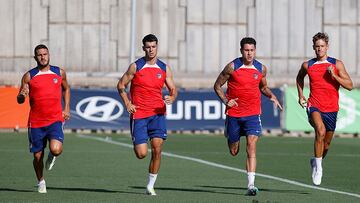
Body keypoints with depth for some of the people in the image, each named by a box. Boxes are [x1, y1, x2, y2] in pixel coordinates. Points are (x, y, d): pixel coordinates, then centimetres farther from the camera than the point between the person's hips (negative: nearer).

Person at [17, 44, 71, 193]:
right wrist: (22, 96, -21)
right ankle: (41, 181, 32)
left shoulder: (59, 73, 6)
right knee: (37, 156, 6)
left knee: (56, 150, -22)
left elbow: (66, 89, 24)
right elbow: (20, 100, 3)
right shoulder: (29, 76, 1)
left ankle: (51, 156, 16)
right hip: (36, 122, 0)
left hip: (55, 120, 0)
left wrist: (67, 108, 12)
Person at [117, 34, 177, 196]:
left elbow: (173, 89, 9)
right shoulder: (135, 67, -1)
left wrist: (172, 98, -14)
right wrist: (127, 104, -5)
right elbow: (121, 85, 6)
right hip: (139, 114, -2)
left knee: (157, 149, -10)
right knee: (141, 153, -7)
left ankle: (151, 185, 1)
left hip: (157, 114, 2)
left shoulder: (164, 68, 6)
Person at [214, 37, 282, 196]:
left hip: (253, 114, 0)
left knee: (251, 147, -17)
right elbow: (217, 85, 3)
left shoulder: (261, 69, 2)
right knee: (233, 152, 10)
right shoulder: (232, 67, -6)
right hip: (234, 113, 0)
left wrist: (272, 96, 0)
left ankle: (251, 184, -20)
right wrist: (225, 101, -13)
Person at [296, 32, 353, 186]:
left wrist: (334, 75, -15)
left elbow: (349, 85, -3)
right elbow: (299, 78, 27)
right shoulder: (307, 65, 5)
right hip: (314, 106, -2)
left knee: (326, 143, 12)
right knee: (320, 131, -30)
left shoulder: (337, 64, 1)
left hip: (331, 109, 2)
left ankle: (316, 162, 42)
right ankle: (318, 167, -23)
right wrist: (300, 95, 16)